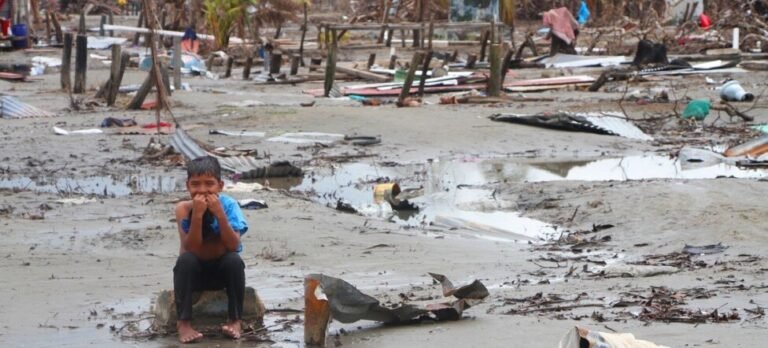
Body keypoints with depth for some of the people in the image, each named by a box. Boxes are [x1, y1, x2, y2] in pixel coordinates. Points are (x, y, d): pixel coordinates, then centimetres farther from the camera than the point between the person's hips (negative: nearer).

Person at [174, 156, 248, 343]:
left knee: (235, 260, -30)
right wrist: (197, 215, -35)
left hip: (223, 271, 0)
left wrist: (219, 214, -34)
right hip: (196, 272, 0)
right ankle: (183, 322, -21)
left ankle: (235, 319, -15)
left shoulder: (228, 205, -16)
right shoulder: (184, 208, -16)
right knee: (185, 260, -30)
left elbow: (233, 246, -24)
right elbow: (190, 249, -24)